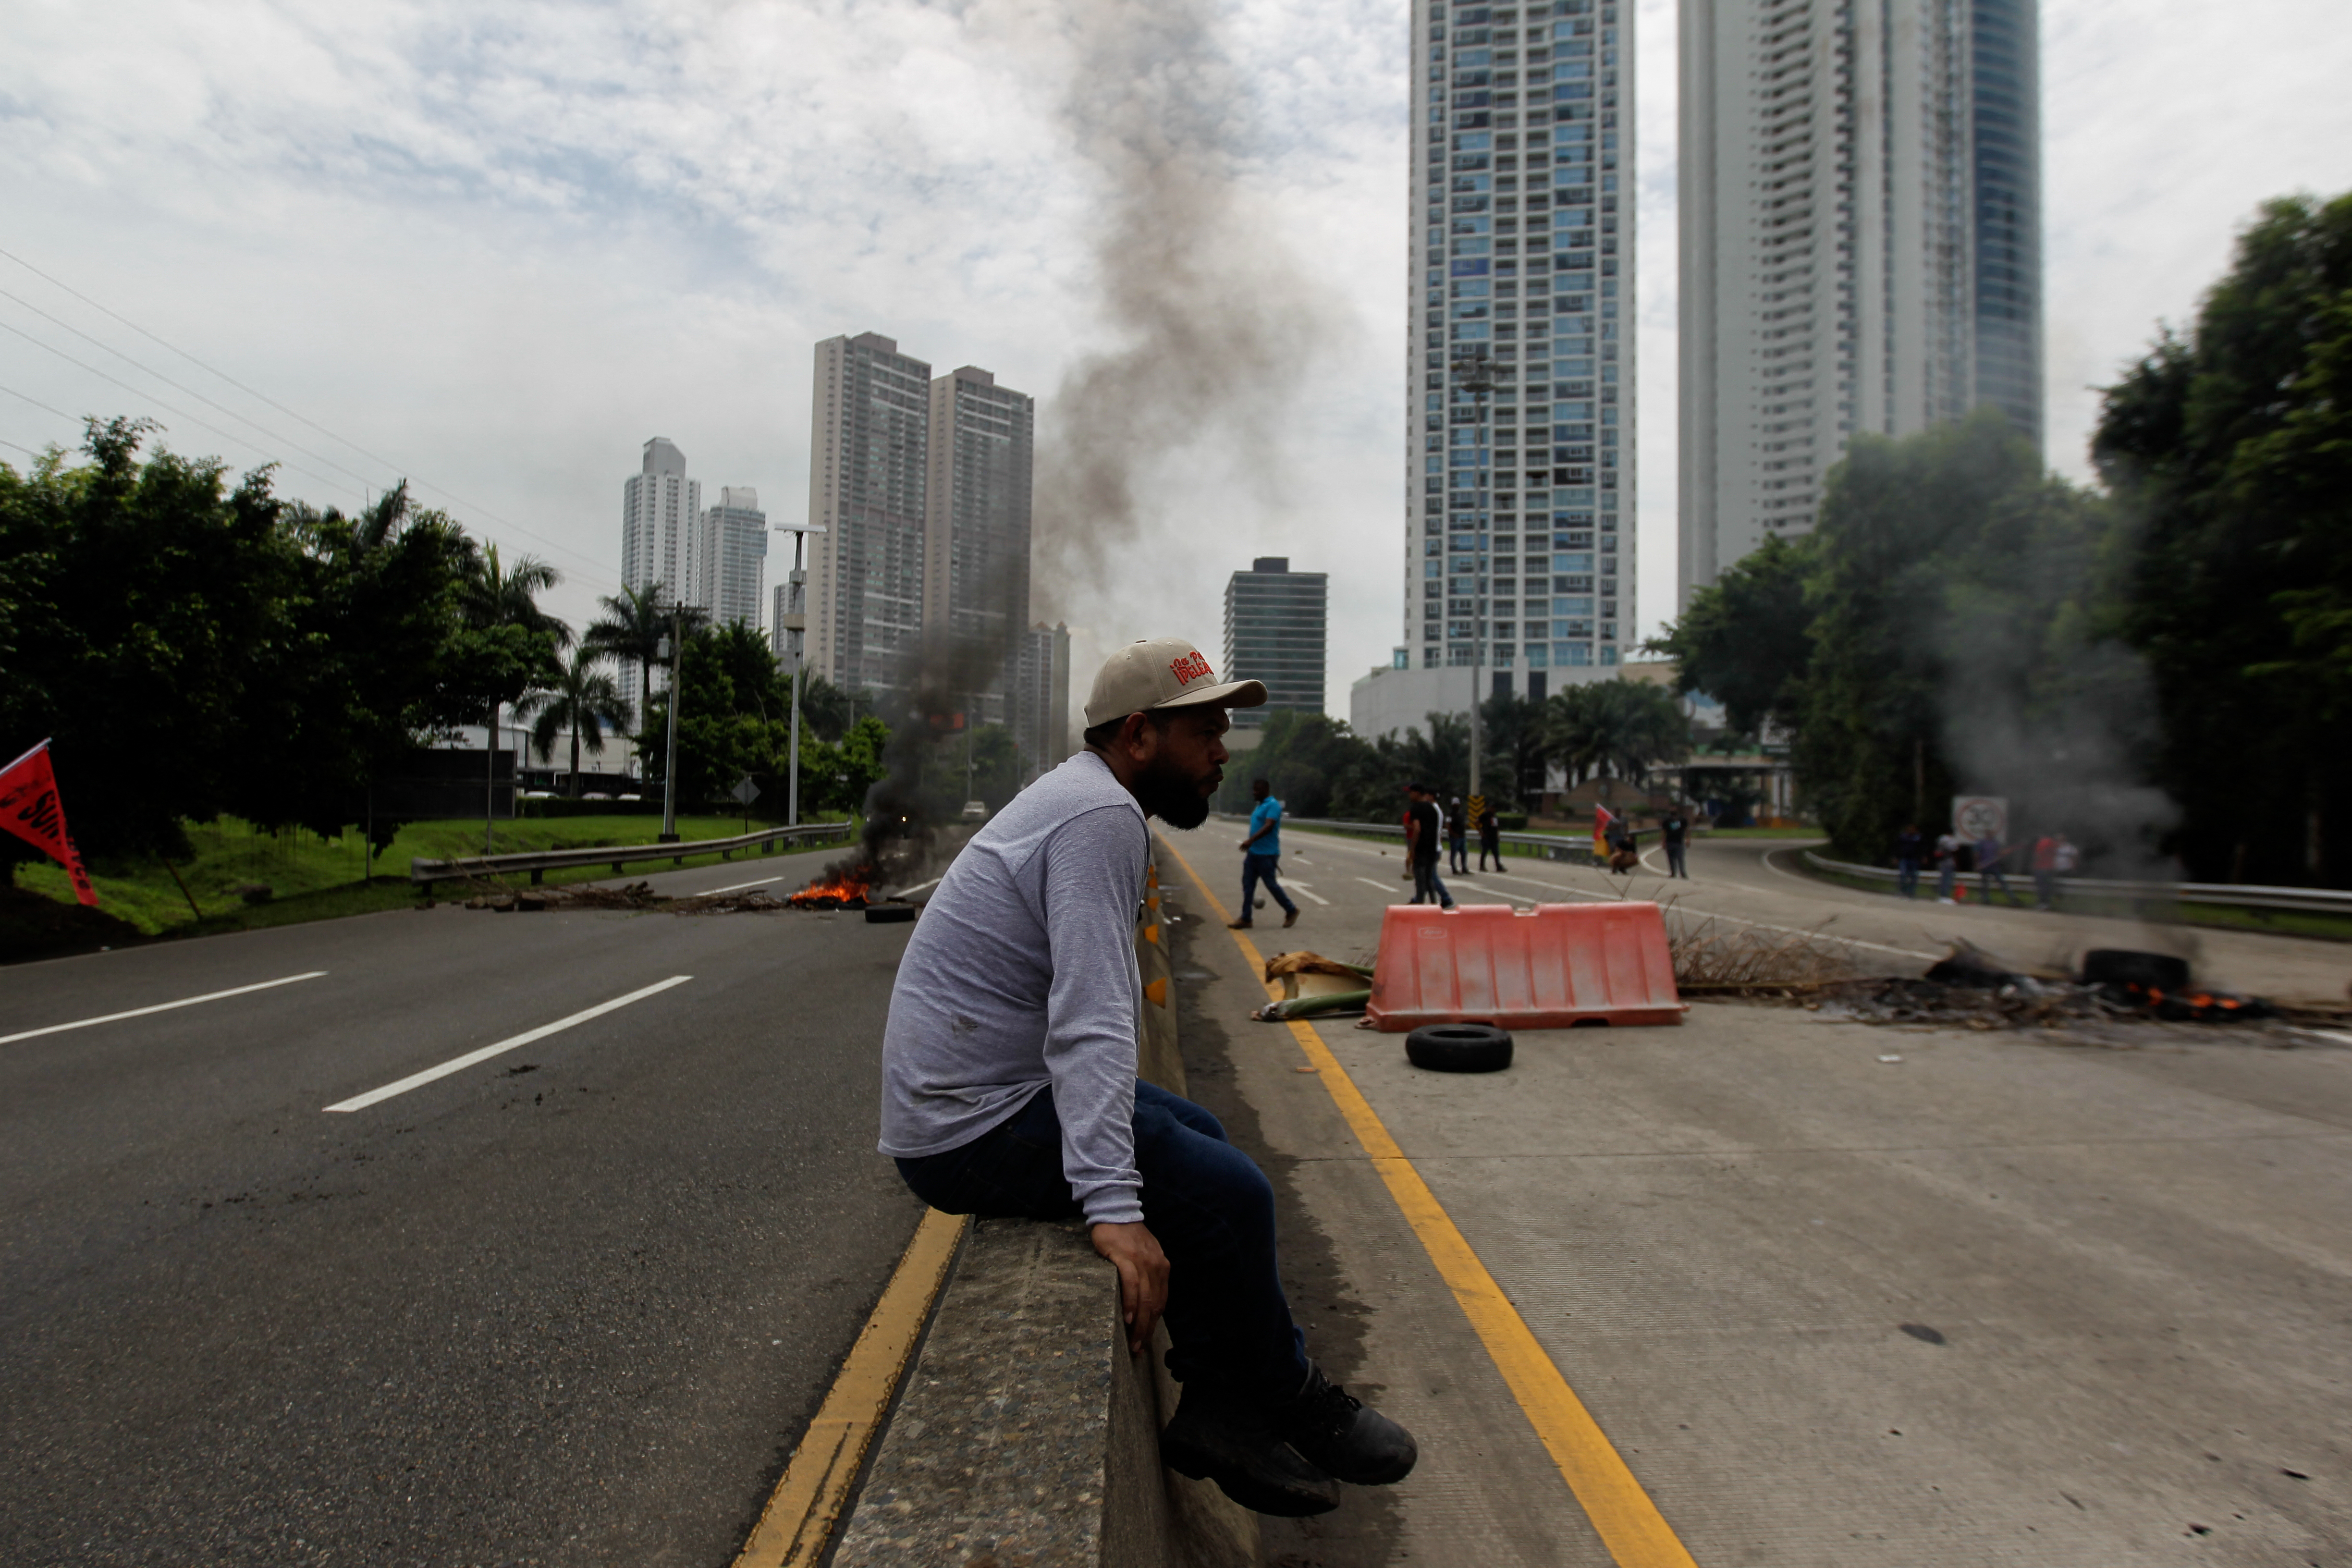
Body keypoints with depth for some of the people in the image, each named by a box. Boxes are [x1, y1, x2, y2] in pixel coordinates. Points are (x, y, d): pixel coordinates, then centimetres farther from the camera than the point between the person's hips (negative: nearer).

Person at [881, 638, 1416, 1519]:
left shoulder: (1080, 799, 15)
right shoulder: (1103, 818, -19)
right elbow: (1091, 1022, -29)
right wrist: (1113, 1205, -33)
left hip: (968, 1097, 11)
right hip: (976, 1132, -11)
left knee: (1200, 1136, 17)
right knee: (1229, 1191, -13)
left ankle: (1218, 1412, 17)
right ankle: (1286, 1403, 12)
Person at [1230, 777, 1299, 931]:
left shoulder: (1273, 805, -15)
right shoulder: (1260, 806, 16)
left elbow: (1268, 827, -27)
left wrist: (1251, 840, -36)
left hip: (1266, 855, -9)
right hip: (1253, 853, 9)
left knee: (1271, 885, -1)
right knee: (1248, 885, 5)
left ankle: (1291, 911, 17)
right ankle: (1246, 919, 7)